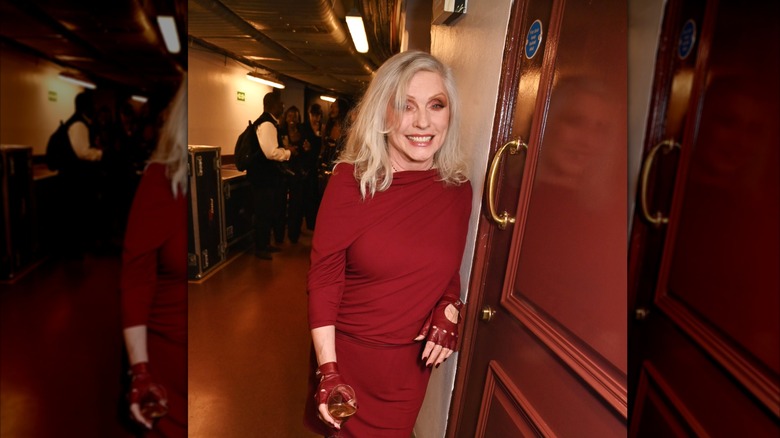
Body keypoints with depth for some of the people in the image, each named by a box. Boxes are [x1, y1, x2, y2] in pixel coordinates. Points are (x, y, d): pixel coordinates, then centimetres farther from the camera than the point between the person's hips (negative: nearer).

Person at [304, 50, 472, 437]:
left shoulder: (459, 189, -6)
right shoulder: (352, 180, -16)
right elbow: (323, 277, -14)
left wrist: (449, 311, -9)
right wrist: (327, 369, -15)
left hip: (410, 360, 3)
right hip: (346, 350, -2)